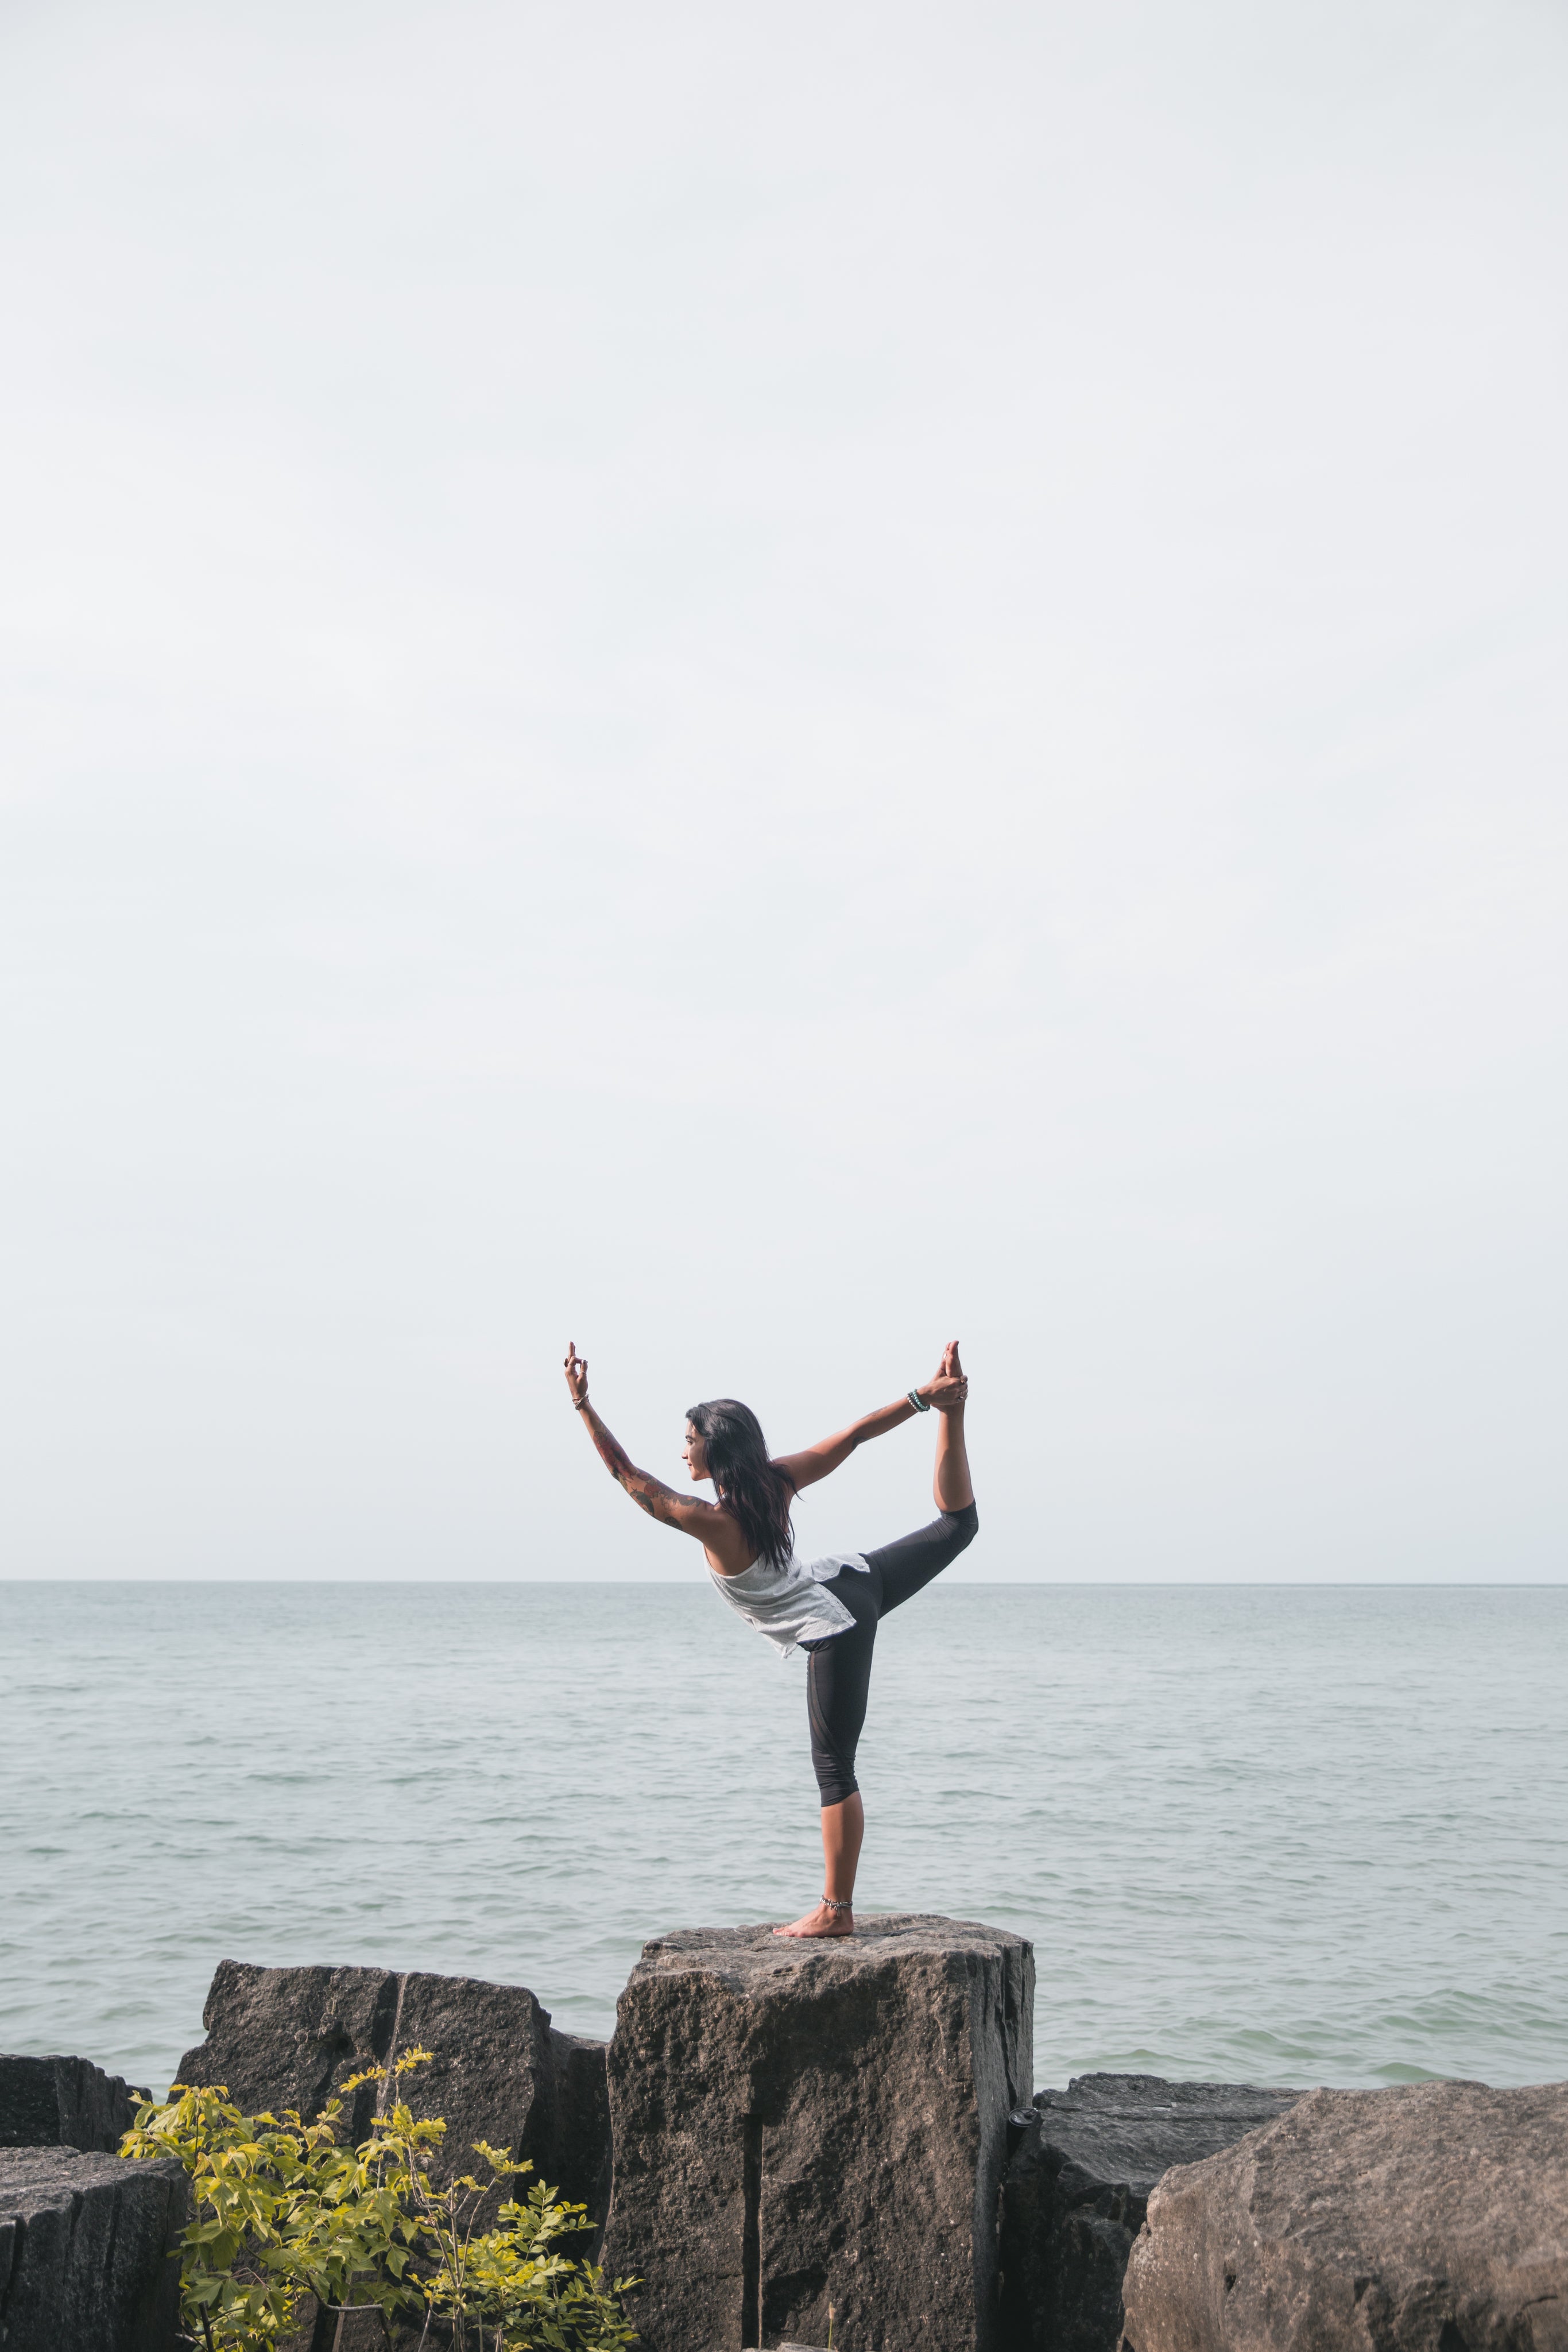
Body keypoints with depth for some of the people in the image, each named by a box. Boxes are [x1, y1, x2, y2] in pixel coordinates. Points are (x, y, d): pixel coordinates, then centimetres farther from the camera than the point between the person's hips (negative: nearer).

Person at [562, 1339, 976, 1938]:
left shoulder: (712, 1521, -22)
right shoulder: (775, 1480, -5)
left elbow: (629, 1476, -20)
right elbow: (853, 1434, -4)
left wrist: (583, 1404, -18)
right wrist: (925, 1399, 2)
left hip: (833, 1631, -6)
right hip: (854, 1580, 6)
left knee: (834, 1766, 1)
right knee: (957, 1525, 27)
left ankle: (835, 1912, 8)